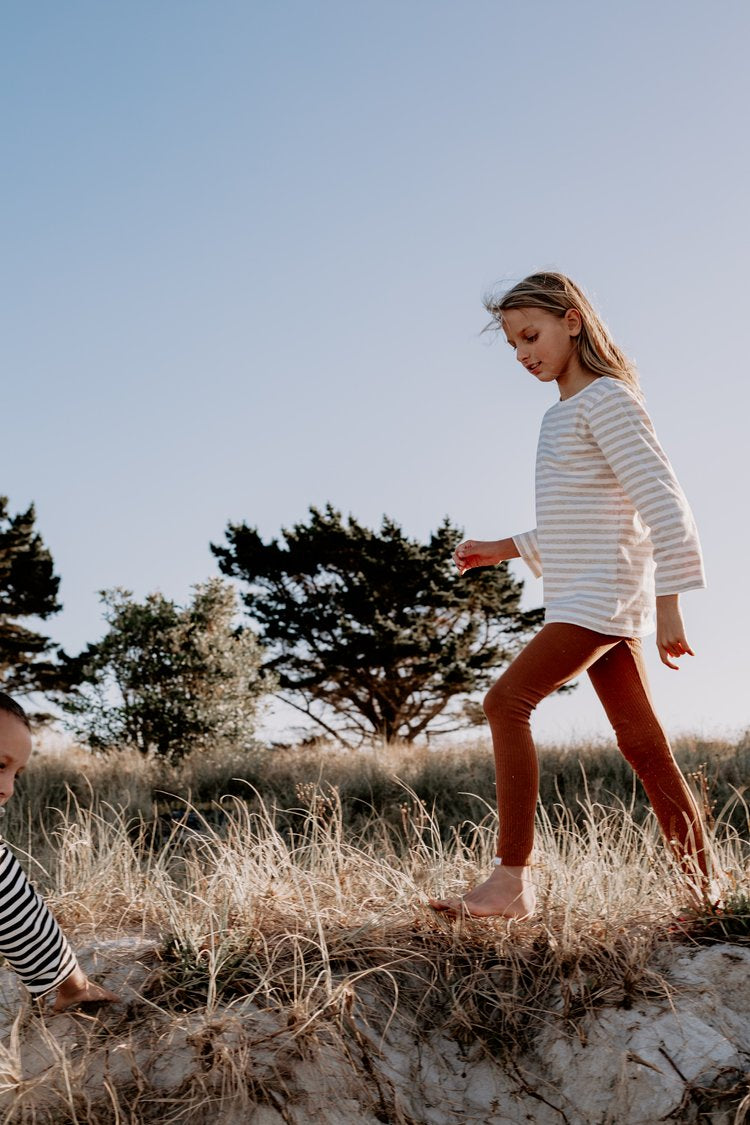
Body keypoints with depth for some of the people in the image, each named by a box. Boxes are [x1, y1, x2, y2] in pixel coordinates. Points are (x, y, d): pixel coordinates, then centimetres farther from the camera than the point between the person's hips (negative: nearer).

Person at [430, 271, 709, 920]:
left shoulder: (605, 398, -7)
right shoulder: (565, 413, 21)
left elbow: (661, 501, -14)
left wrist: (669, 603, -19)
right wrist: (504, 550, 20)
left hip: (600, 594, -9)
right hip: (598, 603, 9)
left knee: (508, 700, -19)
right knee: (644, 745, 7)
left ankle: (512, 880, -19)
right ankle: (703, 892, 12)